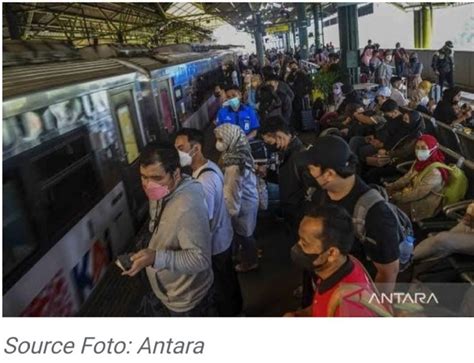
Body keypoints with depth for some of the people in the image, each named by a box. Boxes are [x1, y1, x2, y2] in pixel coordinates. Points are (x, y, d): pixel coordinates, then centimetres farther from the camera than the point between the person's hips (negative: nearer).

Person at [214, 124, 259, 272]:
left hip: (242, 205, -8)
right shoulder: (241, 153, -6)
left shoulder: (234, 165, -35)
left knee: (243, 235, 16)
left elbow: (233, 193, -28)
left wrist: (231, 211, -15)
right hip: (249, 199, 8)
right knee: (246, 233, 28)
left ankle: (249, 262, 39)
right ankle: (250, 257, 50)